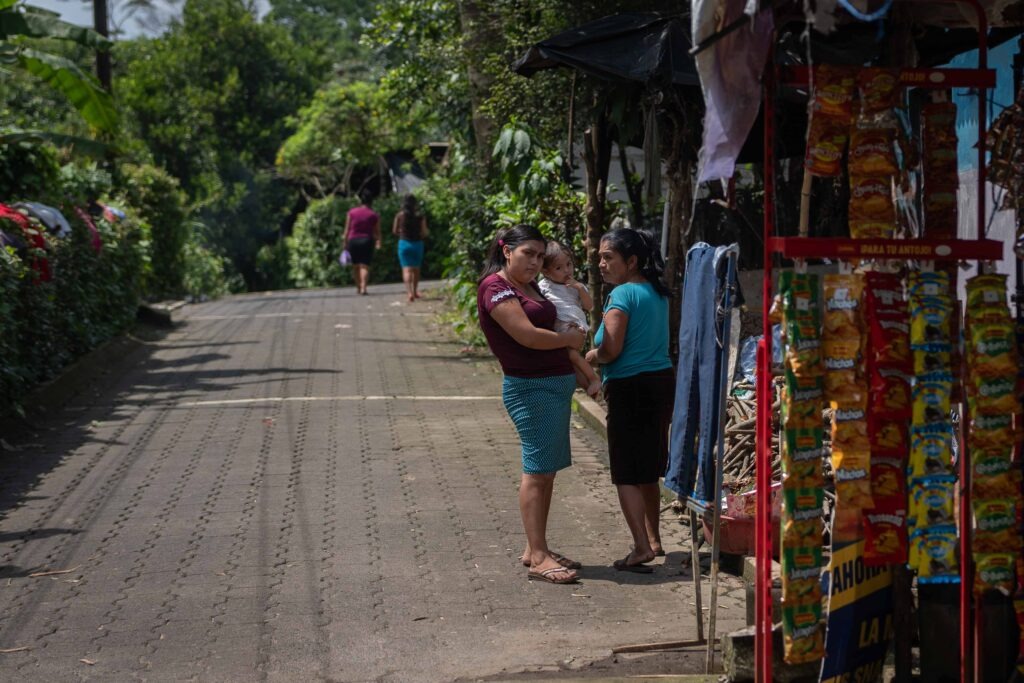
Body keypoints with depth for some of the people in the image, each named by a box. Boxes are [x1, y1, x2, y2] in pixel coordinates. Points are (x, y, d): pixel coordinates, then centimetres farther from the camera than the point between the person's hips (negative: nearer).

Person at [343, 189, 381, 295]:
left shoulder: (351, 212, 3)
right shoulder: (374, 215, 3)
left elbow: (347, 229, 2)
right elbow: (377, 231, -1)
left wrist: (345, 243, 5)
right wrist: (378, 242, 0)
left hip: (353, 240, 1)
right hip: (367, 240, -1)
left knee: (356, 265, 14)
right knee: (365, 265, -4)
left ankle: (358, 287, 22)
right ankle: (363, 287, -18)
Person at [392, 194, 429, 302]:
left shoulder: (399, 215, -4)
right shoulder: (420, 216, -6)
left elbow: (394, 231, 2)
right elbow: (424, 233, -7)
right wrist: (428, 232, 15)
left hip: (404, 243, -1)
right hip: (417, 243, 1)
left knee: (406, 269, -4)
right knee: (416, 269, 18)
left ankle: (409, 292, -22)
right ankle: (415, 291, 30)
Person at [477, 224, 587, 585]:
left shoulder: (530, 287, 18)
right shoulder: (496, 287, -11)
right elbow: (528, 336, -19)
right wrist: (569, 338, -5)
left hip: (556, 384, 9)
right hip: (530, 388, -9)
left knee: (546, 470, 11)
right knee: (537, 470, -9)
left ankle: (535, 549, 19)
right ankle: (538, 558, -7)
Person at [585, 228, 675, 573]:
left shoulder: (622, 295, -15)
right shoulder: (657, 292, 11)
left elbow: (610, 350, -20)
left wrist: (587, 357, 0)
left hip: (631, 388, -9)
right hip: (662, 380, 9)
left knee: (626, 474, -4)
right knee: (648, 470, 20)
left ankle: (641, 547, -9)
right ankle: (653, 540, 29)